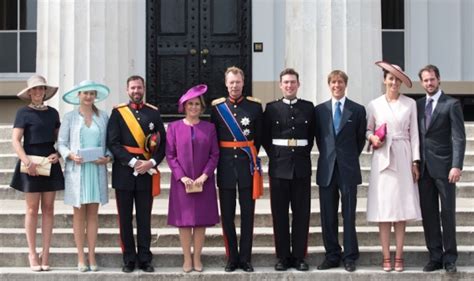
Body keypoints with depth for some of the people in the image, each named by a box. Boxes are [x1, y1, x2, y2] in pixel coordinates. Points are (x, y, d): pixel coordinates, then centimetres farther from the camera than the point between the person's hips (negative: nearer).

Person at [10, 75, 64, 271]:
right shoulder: (23, 113, -2)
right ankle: (32, 254, 7)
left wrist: (58, 154, -5)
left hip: (50, 162, 4)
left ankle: (45, 253, 8)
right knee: (32, 209, 0)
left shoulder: (53, 113, 9)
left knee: (48, 208, 3)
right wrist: (27, 161, -21)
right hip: (31, 163, -4)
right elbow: (16, 140, -9)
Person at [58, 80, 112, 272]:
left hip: (97, 169, 1)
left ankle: (92, 256, 10)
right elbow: (61, 143, 2)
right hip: (76, 169, -1)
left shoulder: (103, 117, 6)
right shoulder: (69, 117, 3)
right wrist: (70, 155, -15)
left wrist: (108, 157, -10)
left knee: (93, 213, 4)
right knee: (79, 213, 2)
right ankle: (81, 257, 7)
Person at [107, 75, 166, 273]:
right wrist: (133, 162, -15)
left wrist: (151, 162, -12)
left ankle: (145, 259, 12)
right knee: (125, 219, 4)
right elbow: (112, 143, -6)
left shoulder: (154, 113, 8)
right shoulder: (118, 112, 3)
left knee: (144, 219, 5)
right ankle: (129, 259, 12)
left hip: (146, 173, 1)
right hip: (124, 173, -1)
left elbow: (163, 142, 4)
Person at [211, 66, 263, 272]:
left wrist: (251, 157, 5)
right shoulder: (217, 107, 3)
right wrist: (218, 160, 2)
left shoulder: (255, 105, 2)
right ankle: (232, 258, 14)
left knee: (247, 213, 3)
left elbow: (259, 136, 7)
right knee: (227, 214, 4)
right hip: (225, 165, 1)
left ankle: (245, 258, 12)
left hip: (247, 164, 0)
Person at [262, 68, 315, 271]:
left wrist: (304, 154, 5)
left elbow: (312, 135, 13)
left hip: (301, 165, 1)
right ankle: (283, 257, 10)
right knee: (280, 214, 2)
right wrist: (273, 156, 1)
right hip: (279, 165, -1)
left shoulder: (308, 107, 7)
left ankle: (299, 256, 10)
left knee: (301, 213, 3)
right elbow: (265, 137, 7)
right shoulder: (271, 108, 4)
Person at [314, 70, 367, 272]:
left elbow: (361, 139, 8)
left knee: (349, 216, 2)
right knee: (328, 217, 5)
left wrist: (350, 158, 9)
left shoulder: (358, 110, 3)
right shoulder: (319, 110, 8)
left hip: (348, 169, -2)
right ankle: (332, 256, 13)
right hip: (326, 170, 2)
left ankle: (350, 257, 9)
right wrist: (328, 156, 10)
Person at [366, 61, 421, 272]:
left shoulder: (410, 104, 5)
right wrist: (372, 138, -9)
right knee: (383, 207, -2)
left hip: (403, 158, 0)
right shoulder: (374, 104, 4)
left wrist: (415, 161, -1)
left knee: (401, 207, 1)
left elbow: (414, 134, 4)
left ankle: (399, 257, 6)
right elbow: (368, 129, 13)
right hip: (382, 158, 0)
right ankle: (386, 257, 4)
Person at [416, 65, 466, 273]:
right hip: (423, 167, 4)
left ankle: (450, 258, 9)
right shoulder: (418, 105, 12)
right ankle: (435, 257, 14)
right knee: (428, 214, 6)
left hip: (443, 166, -4)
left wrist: (457, 166, -16)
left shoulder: (451, 104, -2)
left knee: (448, 213, 1)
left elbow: (459, 137, -8)